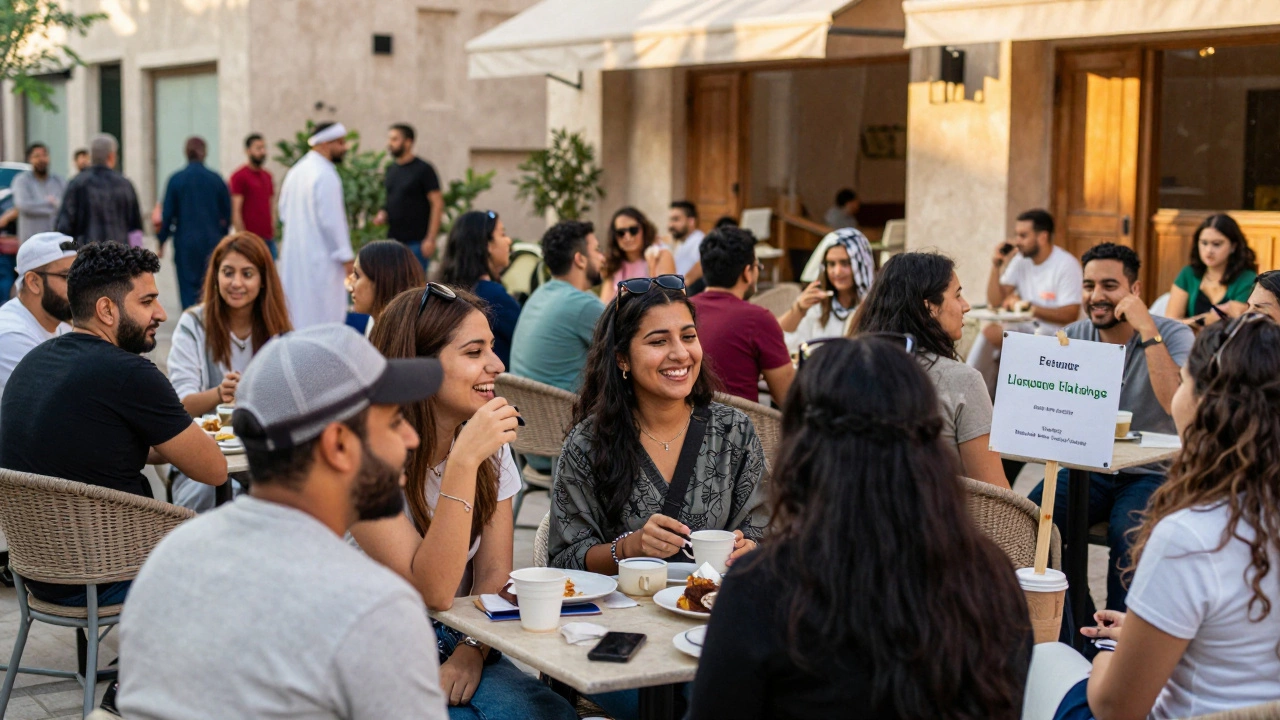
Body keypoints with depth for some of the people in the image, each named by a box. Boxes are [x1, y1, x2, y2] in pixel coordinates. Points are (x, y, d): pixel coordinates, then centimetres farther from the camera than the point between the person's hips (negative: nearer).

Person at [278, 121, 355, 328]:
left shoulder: (295, 171, 11)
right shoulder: (325, 175, -17)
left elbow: (284, 212, 17)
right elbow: (331, 220, -19)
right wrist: (346, 256, -14)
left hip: (293, 255, 9)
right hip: (321, 256, -9)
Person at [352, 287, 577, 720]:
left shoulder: (489, 443, 3)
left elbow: (494, 574, 2)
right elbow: (432, 593, -24)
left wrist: (471, 651, -17)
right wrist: (463, 461, -29)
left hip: (459, 647, 5)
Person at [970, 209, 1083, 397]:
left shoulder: (1066, 264, -13)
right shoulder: (1020, 261, 6)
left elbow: (1070, 314, -18)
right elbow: (995, 302, 5)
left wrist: (1030, 308, -16)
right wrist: (996, 266, -6)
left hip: (1053, 334, -6)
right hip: (1026, 328, 6)